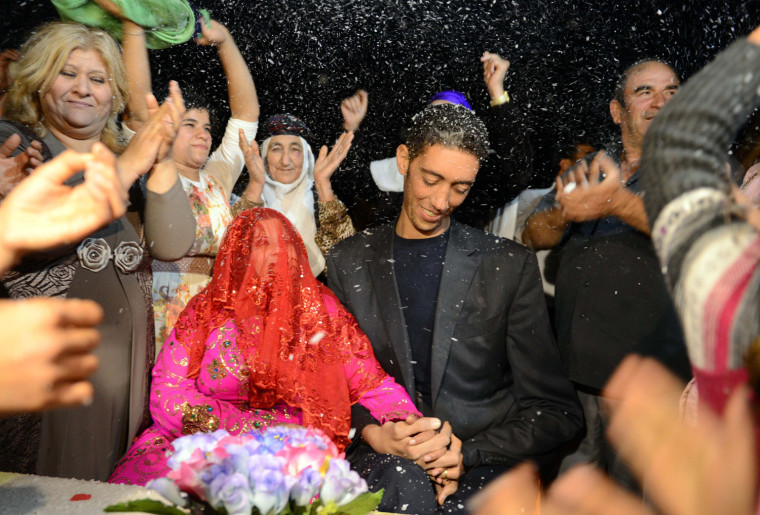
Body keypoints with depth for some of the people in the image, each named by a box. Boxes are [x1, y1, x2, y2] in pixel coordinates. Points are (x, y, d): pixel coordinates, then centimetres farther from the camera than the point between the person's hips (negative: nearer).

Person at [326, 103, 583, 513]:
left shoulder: (511, 266, 3)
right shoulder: (349, 261, 10)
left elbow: (557, 412, 4)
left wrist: (467, 452, -11)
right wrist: (374, 433, -10)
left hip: (485, 466, 0)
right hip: (385, 459, 1)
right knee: (405, 481, -34)